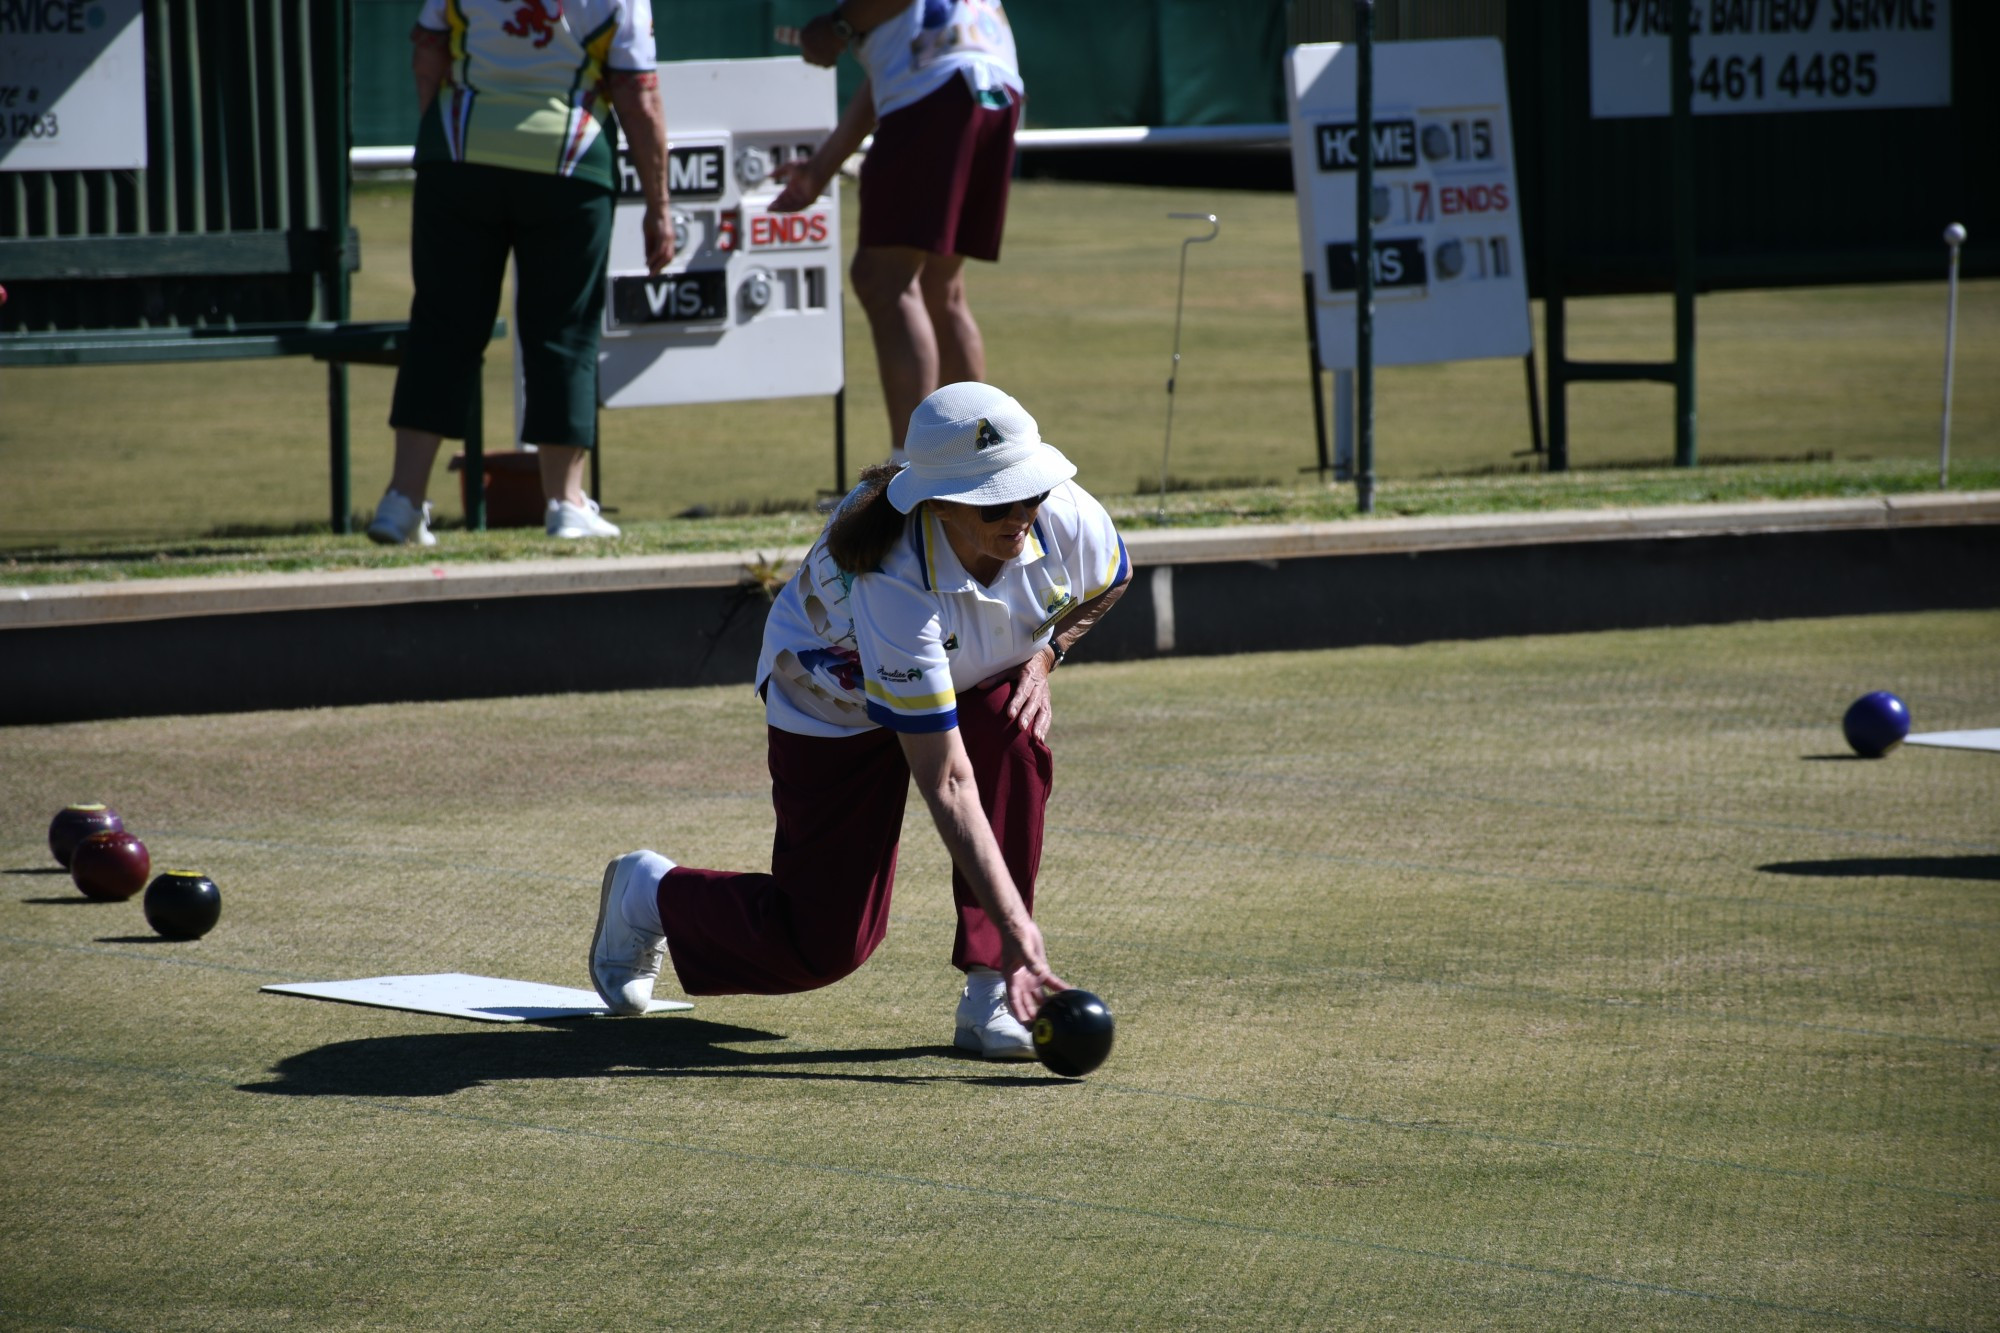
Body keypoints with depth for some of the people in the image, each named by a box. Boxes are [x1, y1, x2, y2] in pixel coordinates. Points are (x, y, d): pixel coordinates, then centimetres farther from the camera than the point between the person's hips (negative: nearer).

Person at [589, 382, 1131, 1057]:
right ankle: (651, 893, 27)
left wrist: (1044, 655, -15)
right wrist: (1016, 928, -48)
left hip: (979, 676, 5)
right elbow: (946, 785, -44)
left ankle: (989, 991, -23)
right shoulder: (892, 588, -43)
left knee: (1016, 737, -33)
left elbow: (1109, 581, 2)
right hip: (836, 699, -4)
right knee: (822, 946, -4)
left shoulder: (1067, 517, -28)